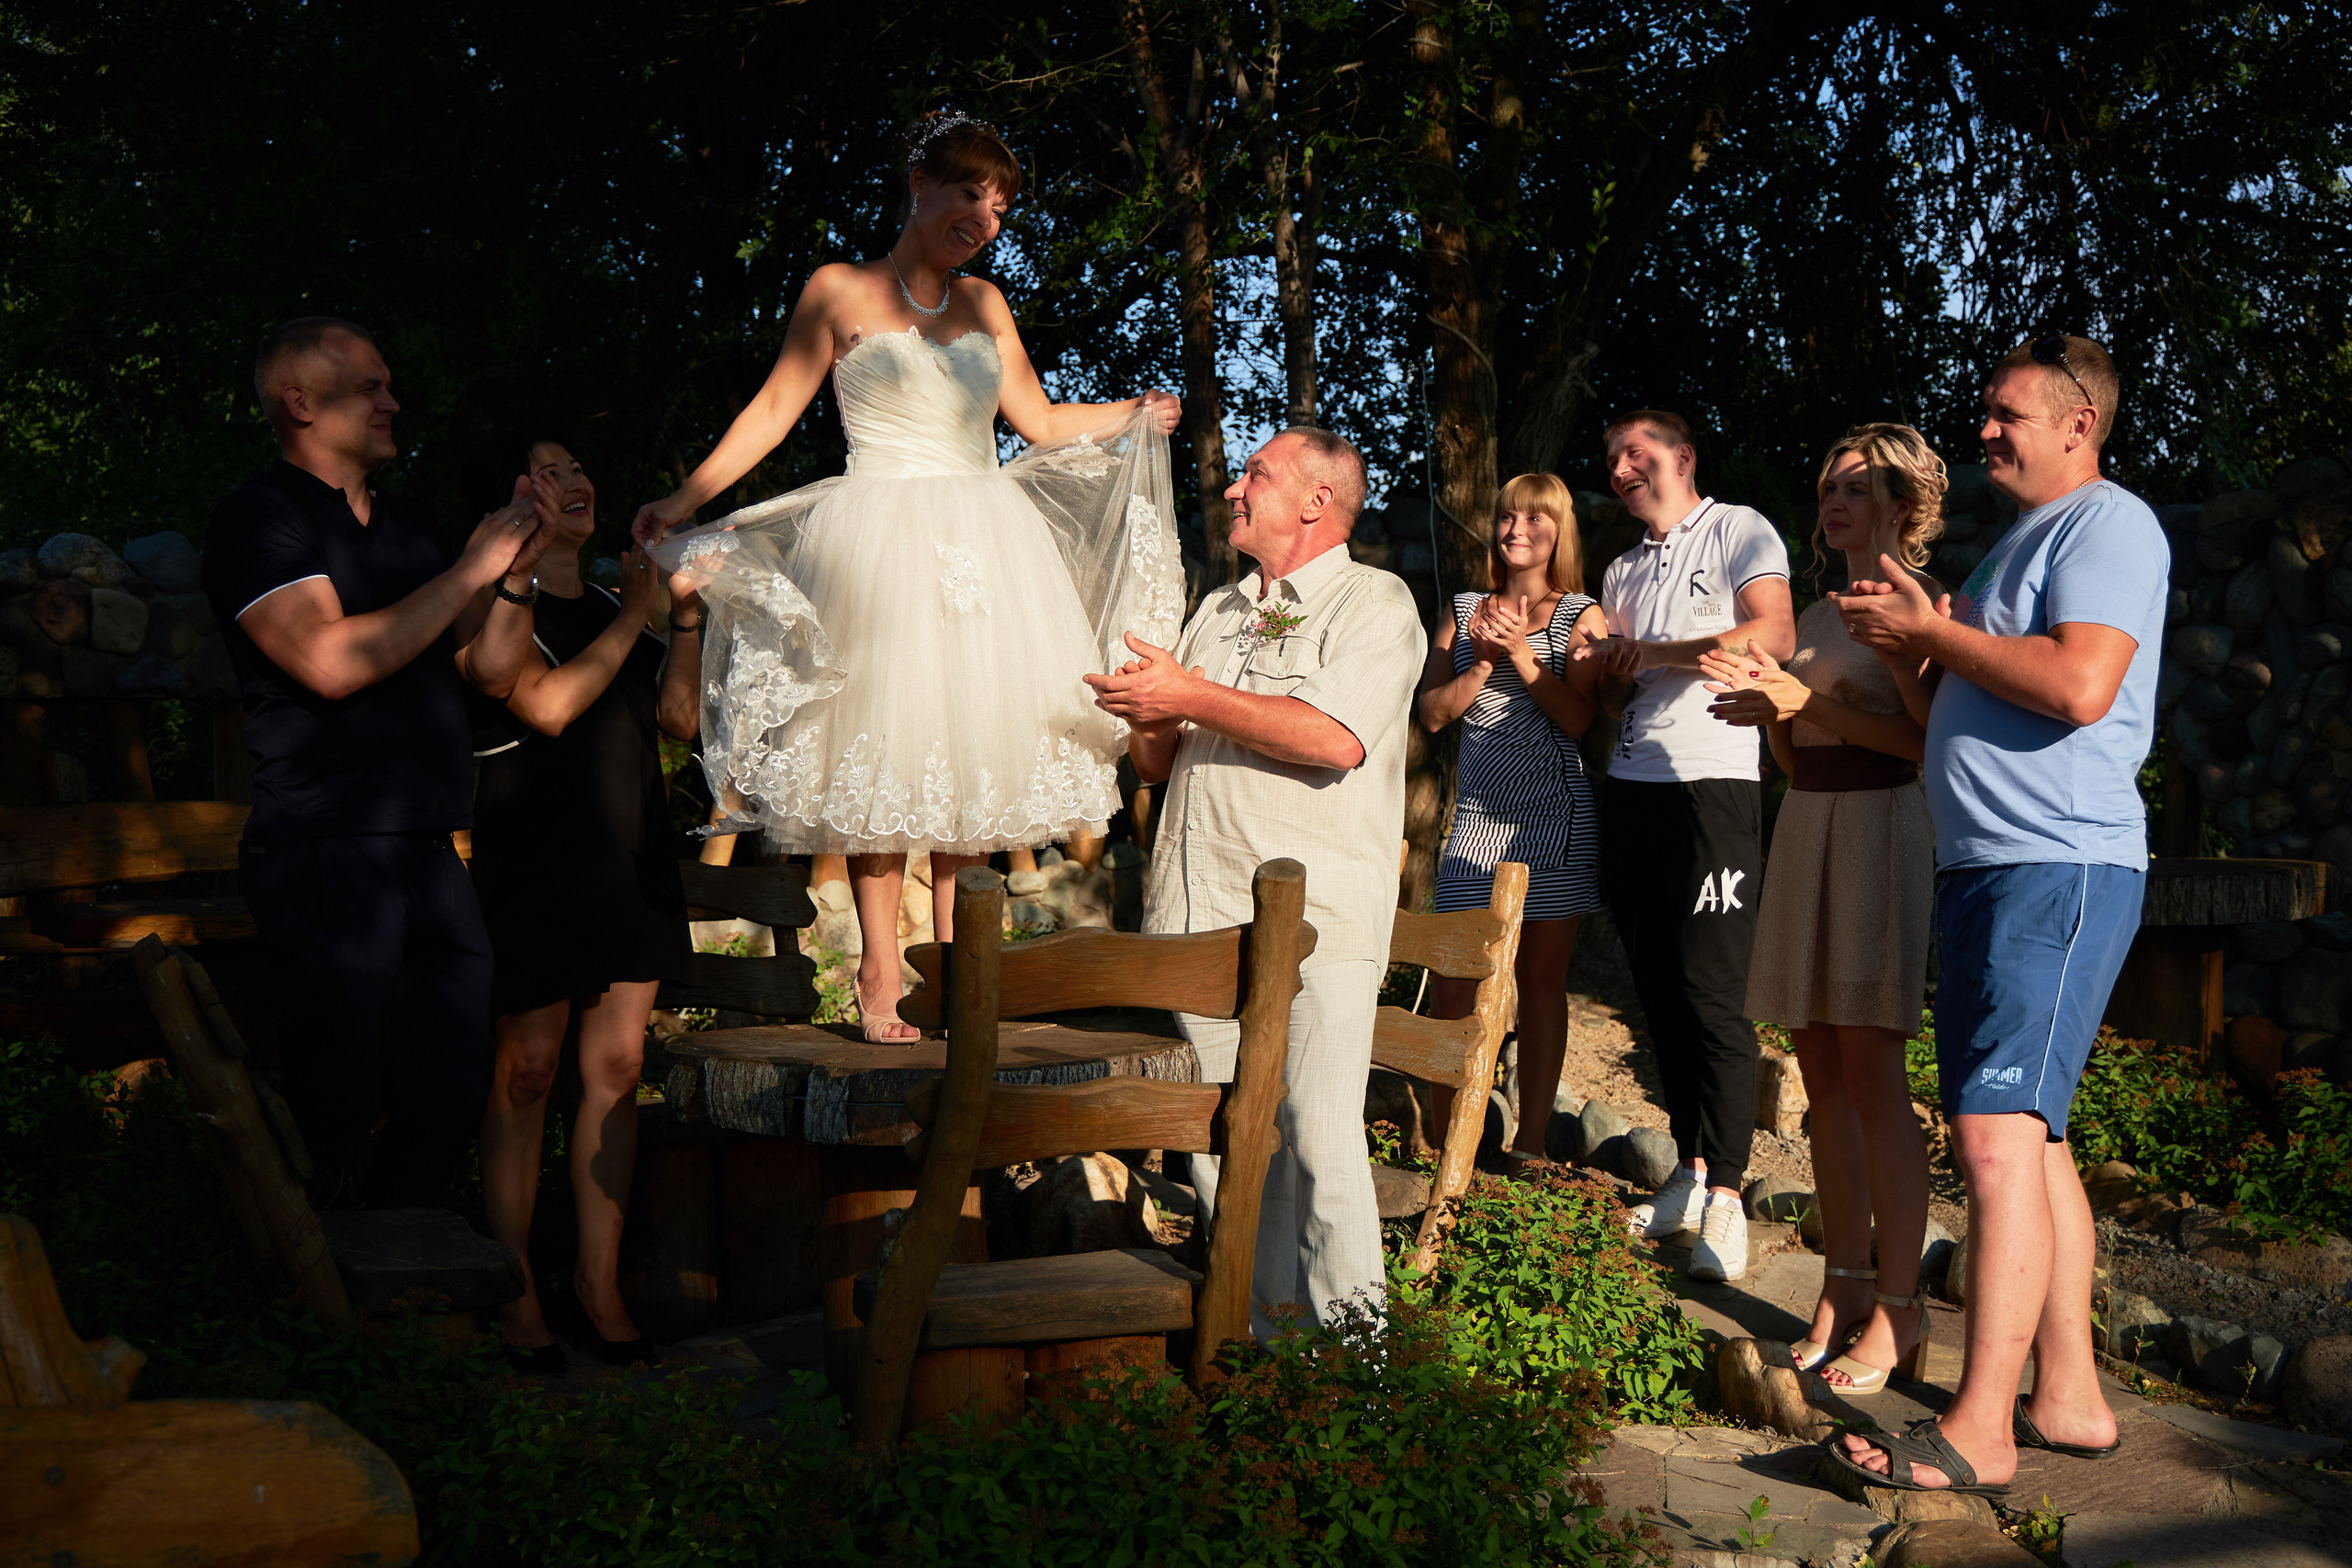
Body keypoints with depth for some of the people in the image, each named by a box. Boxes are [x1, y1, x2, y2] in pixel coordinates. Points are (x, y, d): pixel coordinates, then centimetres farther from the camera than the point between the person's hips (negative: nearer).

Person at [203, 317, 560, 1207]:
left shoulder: (409, 526, 22)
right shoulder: (260, 517, -2)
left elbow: (491, 673, 20)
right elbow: (333, 660, -17)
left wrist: (517, 572, 3)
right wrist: (471, 569, -11)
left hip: (430, 856, 7)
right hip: (326, 857, -7)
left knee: (452, 1100, 5)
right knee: (333, 1121, -6)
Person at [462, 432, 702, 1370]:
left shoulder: (612, 603, 18)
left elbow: (678, 721, 13)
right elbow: (548, 705, -16)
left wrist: (686, 614, 5)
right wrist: (634, 618, -9)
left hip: (630, 853, 6)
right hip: (533, 858, -6)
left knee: (616, 1064, 4)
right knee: (526, 1070, -3)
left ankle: (600, 1277, 12)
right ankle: (515, 1288, 6)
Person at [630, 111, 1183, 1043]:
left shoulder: (984, 303, 14)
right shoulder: (839, 292, 2)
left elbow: (1038, 420, 18)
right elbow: (774, 410, 2)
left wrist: (1133, 417, 6)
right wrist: (681, 504, -2)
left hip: (983, 544, 4)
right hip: (880, 544, -4)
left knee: (971, 738, 4)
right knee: (878, 747, -4)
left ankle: (952, 957, 13)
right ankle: (880, 975, 2)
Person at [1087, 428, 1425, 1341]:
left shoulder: (1374, 602, 2)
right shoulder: (1218, 611, 24)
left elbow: (1334, 736, -17)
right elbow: (1159, 766, 26)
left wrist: (1190, 699, -10)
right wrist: (1149, 723, 1)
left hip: (1315, 922, -6)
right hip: (1199, 916, 7)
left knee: (1320, 1143, -10)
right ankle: (1261, 1329, 17)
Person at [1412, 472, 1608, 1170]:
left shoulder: (1580, 617, 5)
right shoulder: (1465, 612, 12)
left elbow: (1576, 719, -7)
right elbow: (1429, 713, 5)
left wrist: (1522, 654, -15)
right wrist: (1483, 664, -9)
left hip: (1555, 818, -2)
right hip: (1477, 815, 2)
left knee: (1541, 977, 3)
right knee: (1453, 978, -3)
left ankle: (1531, 1137, 11)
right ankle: (1440, 1131, 8)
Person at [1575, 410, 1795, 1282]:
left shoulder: (1738, 531, 2)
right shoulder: (1623, 570, 21)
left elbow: (1775, 637, -14)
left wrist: (1651, 653, -8)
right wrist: (1600, 663, 1)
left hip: (1713, 784, -7)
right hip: (1632, 786, 7)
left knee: (1710, 994, -11)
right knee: (1658, 990, 6)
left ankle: (1725, 1197, -7)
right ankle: (1691, 1170, 14)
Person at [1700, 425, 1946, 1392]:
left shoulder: (1912, 599, -3)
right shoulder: (1817, 614, 20)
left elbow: (1928, 733, -14)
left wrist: (1809, 701, -17)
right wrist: (1766, 702, 4)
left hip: (1880, 824, -7)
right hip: (1805, 827, 8)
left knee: (1869, 1070, -10)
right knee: (1820, 1068, 6)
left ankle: (1897, 1311, -4)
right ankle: (1843, 1286, 13)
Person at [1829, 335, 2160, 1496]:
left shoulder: (2110, 524, -7)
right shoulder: (2020, 540, 23)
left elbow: (2080, 684, -23)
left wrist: (1931, 630, -13)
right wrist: (1911, 635, 10)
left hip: (2061, 867, -10)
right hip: (1983, 869, 11)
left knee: (1998, 1136, -16)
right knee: (2026, 1135, 12)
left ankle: (1980, 1430, -14)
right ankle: (2069, 1398, 19)